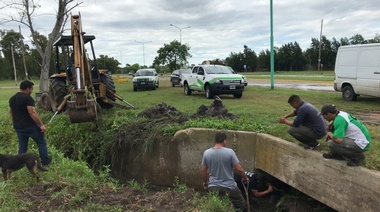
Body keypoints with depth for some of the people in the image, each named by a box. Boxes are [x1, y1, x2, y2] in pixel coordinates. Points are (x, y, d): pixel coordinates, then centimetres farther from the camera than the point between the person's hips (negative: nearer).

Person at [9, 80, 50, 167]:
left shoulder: (12, 99, 12)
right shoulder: (27, 98, -14)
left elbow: (11, 113, 20)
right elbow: (32, 113, -21)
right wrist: (41, 124, -20)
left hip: (18, 127, 7)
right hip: (30, 126, -7)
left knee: (22, 147, 15)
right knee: (41, 143, 5)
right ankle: (45, 163, 6)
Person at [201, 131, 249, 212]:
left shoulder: (206, 153, -6)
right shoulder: (229, 152, -15)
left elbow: (203, 171, 3)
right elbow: (239, 169, -13)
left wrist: (205, 182, 20)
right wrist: (245, 178, 6)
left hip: (213, 187, 3)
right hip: (229, 187, -3)